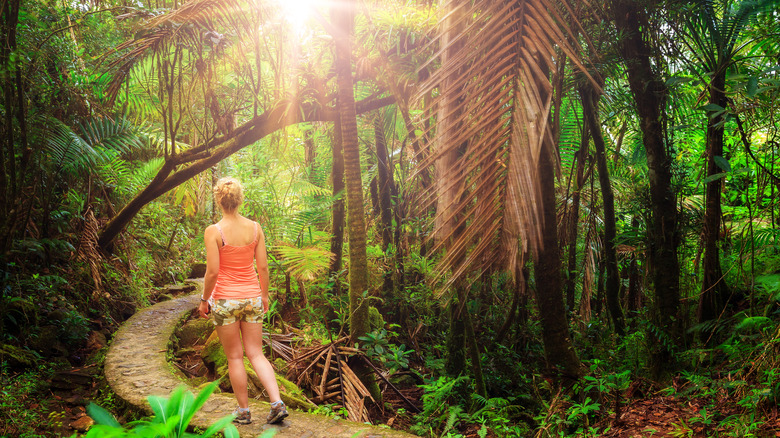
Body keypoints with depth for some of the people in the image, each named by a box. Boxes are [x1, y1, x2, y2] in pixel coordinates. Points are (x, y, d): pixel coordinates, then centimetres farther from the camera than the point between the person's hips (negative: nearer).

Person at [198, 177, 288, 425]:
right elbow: (263, 268, 2)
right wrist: (264, 295, 15)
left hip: (225, 300, -3)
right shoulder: (255, 228, -2)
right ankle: (277, 403, -1)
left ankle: (243, 411, 19)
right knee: (256, 354, 12)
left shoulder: (214, 231, -13)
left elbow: (212, 272, -14)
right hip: (252, 298, 4)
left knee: (234, 357, 10)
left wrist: (204, 300, -1)